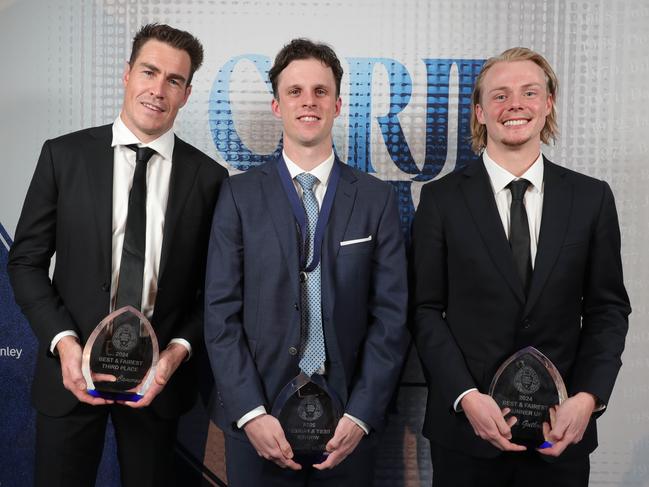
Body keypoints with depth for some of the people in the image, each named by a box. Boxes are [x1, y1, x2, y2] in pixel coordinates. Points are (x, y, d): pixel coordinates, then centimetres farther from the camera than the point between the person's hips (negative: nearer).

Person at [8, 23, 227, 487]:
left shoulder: (208, 177, -3)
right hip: (73, 368, 0)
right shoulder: (64, 155, -2)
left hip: (158, 374, 0)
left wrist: (180, 348, -12)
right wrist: (64, 341, -12)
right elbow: (26, 260, 0)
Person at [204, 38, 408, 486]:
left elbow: (391, 315, -2)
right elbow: (221, 312, -4)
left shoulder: (378, 198, 1)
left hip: (348, 420, 1)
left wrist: (361, 415, -9)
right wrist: (251, 413, -11)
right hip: (257, 418, 0)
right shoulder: (240, 194, -1)